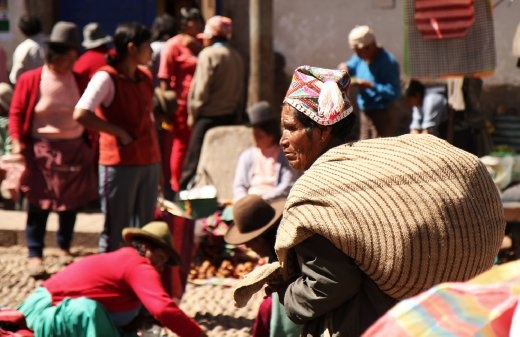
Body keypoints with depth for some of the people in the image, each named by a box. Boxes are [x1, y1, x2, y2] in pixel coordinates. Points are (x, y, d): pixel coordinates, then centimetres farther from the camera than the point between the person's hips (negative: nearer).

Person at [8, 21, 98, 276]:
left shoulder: (80, 81, 2)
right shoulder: (30, 80, -7)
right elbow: (16, 113, -4)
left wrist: (91, 145, 6)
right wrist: (17, 141, -17)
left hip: (75, 149, 3)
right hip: (41, 149, -3)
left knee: (71, 202, 11)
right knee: (39, 204, -3)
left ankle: (65, 248, 27)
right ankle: (35, 255, 2)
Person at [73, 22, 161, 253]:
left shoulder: (145, 76, 12)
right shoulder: (106, 77, -12)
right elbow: (81, 114, -23)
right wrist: (120, 133, -17)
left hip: (150, 162, 7)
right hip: (120, 164, -7)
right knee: (115, 233, -2)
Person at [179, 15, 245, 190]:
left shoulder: (209, 54, -10)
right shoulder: (236, 56, 11)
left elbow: (202, 89, -13)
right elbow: (241, 90, 14)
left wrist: (193, 113, -3)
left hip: (209, 116, -7)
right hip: (231, 115, 7)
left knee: (193, 163, -4)